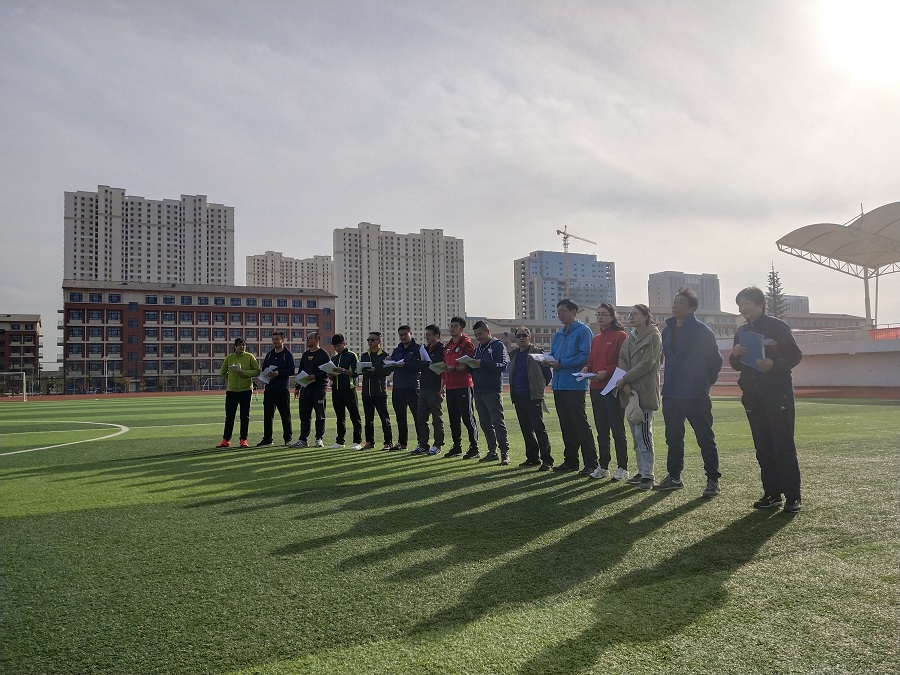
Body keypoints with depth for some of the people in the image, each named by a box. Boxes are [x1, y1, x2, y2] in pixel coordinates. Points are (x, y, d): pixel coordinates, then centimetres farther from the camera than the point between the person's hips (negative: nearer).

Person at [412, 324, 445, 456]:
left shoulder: (441, 350, -7)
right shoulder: (425, 349, 18)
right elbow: (418, 366, 20)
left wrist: (441, 388, -19)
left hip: (435, 390, -8)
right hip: (423, 389, 8)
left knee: (437, 419, 0)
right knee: (420, 418, 9)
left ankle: (437, 445, 8)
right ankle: (423, 445, 16)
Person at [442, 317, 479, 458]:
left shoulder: (467, 343, -6)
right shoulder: (447, 346, 18)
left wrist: (455, 369, -26)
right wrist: (442, 385, 18)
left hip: (464, 386, -8)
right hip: (450, 387, 8)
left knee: (468, 417, -5)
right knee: (453, 419, 12)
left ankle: (474, 448, 1)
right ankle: (457, 447, 21)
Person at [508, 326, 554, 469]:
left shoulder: (537, 352, -2)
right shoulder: (513, 354, 15)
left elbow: (548, 372, -1)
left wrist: (540, 386, 2)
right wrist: (513, 391, 15)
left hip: (534, 396, -6)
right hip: (518, 397, 6)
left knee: (539, 427, -10)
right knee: (526, 428, 11)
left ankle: (547, 460, -7)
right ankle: (532, 458, 20)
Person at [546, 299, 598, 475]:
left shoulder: (583, 331, -6)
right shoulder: (558, 334, 19)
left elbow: (585, 356, -16)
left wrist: (561, 364, -17)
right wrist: (548, 361, -2)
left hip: (574, 384, -8)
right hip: (559, 384, 8)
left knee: (580, 424, -6)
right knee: (566, 425, 12)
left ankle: (591, 463, 0)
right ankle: (570, 461, 20)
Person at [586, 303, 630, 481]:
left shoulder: (621, 336, -5)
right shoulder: (596, 339, 17)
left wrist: (607, 372, -20)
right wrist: (587, 368, -1)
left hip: (613, 388, -7)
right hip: (596, 389, 7)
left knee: (617, 429, -2)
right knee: (601, 429, 11)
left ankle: (622, 468, 6)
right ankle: (603, 466, 19)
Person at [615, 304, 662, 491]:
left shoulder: (653, 336, -4)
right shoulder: (630, 338, 18)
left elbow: (647, 364, -12)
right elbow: (622, 360, 7)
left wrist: (625, 380, -12)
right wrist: (625, 383, -9)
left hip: (645, 392, -8)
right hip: (629, 391, 8)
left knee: (642, 433, -10)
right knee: (636, 434, 11)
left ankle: (647, 476, -6)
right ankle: (641, 471, 18)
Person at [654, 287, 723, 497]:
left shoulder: (702, 330, -10)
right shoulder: (667, 330, 10)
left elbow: (715, 359, -6)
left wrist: (705, 382, 2)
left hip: (696, 395, -7)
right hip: (671, 395, 7)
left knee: (705, 439, 2)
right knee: (673, 438, 15)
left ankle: (713, 480, 11)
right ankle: (674, 477, 26)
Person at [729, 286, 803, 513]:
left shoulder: (777, 326, -3)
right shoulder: (742, 331, 13)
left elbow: (795, 355, -5)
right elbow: (737, 365, 18)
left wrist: (774, 364, -22)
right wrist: (735, 355, -5)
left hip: (778, 392, -5)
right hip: (752, 395, 6)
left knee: (784, 444, -5)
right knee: (763, 446, 7)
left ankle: (792, 496, 1)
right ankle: (771, 493, 14)